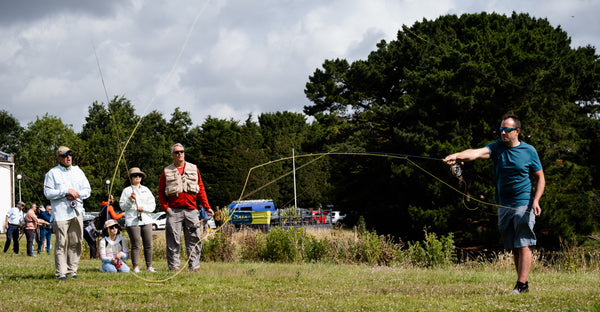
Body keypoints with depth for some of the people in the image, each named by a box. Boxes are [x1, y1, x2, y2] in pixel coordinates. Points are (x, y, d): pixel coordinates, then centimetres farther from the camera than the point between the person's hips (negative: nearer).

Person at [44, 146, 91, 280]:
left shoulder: (78, 171, 17)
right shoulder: (53, 173, 2)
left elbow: (87, 190, 15)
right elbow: (48, 192, -7)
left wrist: (77, 194, -5)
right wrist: (66, 191, -13)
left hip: (77, 211, 5)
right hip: (60, 212, -5)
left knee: (76, 242, 4)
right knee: (61, 243, -7)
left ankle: (72, 270, 11)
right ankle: (61, 272, -6)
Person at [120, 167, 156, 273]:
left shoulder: (146, 190, 17)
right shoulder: (127, 190, 7)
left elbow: (153, 205, 13)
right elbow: (122, 206, 2)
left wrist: (143, 208, -5)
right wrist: (130, 199, -12)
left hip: (146, 219, 3)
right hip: (132, 221, -3)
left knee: (148, 244, 0)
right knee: (136, 245, -7)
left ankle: (149, 266, 6)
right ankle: (135, 267, -3)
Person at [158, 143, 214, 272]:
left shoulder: (194, 169, 14)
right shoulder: (167, 172, 9)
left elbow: (201, 189, 14)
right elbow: (161, 191, 9)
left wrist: (206, 207, 7)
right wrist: (165, 207, -4)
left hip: (191, 210, 2)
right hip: (174, 211, -2)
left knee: (194, 239, 0)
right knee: (173, 240, -3)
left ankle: (194, 266, 5)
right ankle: (174, 266, 2)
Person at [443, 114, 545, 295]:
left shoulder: (529, 151, -1)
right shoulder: (497, 147, 3)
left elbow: (540, 178, 5)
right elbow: (476, 153, -16)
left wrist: (536, 200, -10)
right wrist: (457, 156, -36)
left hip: (524, 205, -4)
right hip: (504, 206, 4)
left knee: (523, 245, -9)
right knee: (514, 248, 8)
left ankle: (522, 284, -11)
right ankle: (522, 283, 13)